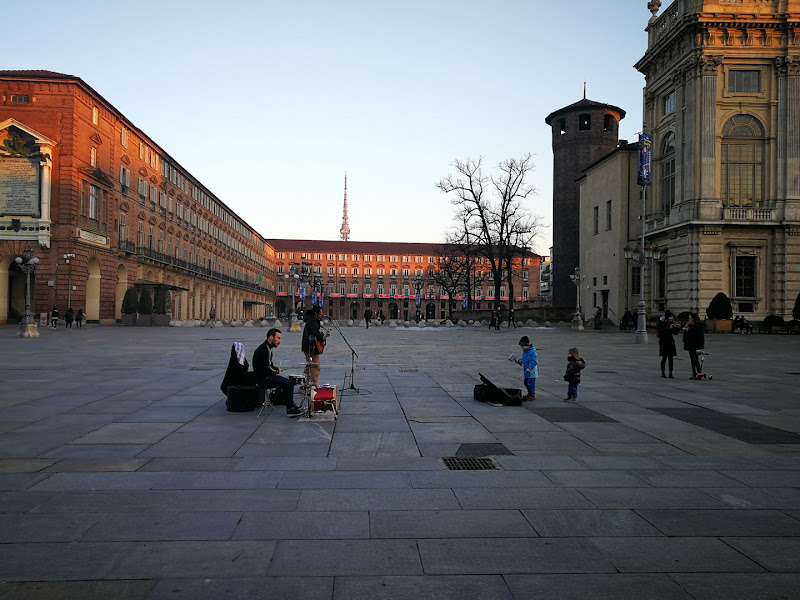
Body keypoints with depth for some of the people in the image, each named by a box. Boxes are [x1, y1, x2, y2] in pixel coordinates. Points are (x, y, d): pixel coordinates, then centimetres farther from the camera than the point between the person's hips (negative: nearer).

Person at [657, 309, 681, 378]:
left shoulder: (672, 323, 10)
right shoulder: (661, 323, -7)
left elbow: (675, 333, 14)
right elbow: (661, 331, -20)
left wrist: (678, 328, -2)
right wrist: (669, 328, -25)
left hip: (671, 342, 5)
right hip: (663, 342, -5)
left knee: (671, 358, -1)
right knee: (664, 357, 2)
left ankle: (670, 373, -1)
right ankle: (662, 372, 15)